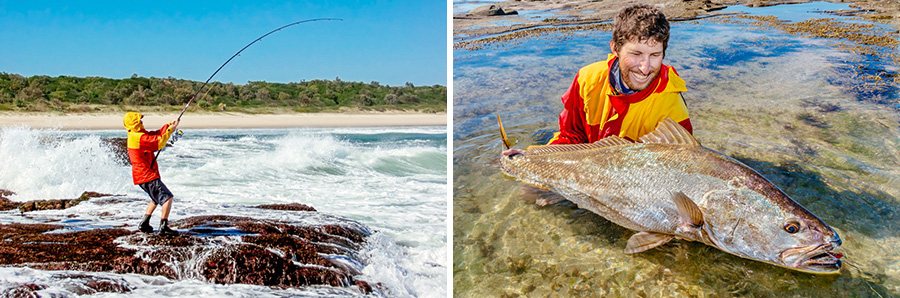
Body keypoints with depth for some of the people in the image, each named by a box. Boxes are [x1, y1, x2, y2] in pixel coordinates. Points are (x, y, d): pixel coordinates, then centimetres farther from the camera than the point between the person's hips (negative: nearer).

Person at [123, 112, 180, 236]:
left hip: (142, 175, 11)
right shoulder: (139, 137, -20)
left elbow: (156, 135, 15)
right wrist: (170, 130, -12)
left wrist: (168, 126, 3)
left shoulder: (136, 135, 13)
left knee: (156, 198, 28)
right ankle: (163, 228, -18)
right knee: (167, 197, -14)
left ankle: (145, 224, 29)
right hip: (147, 176, -11)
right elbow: (159, 143, -21)